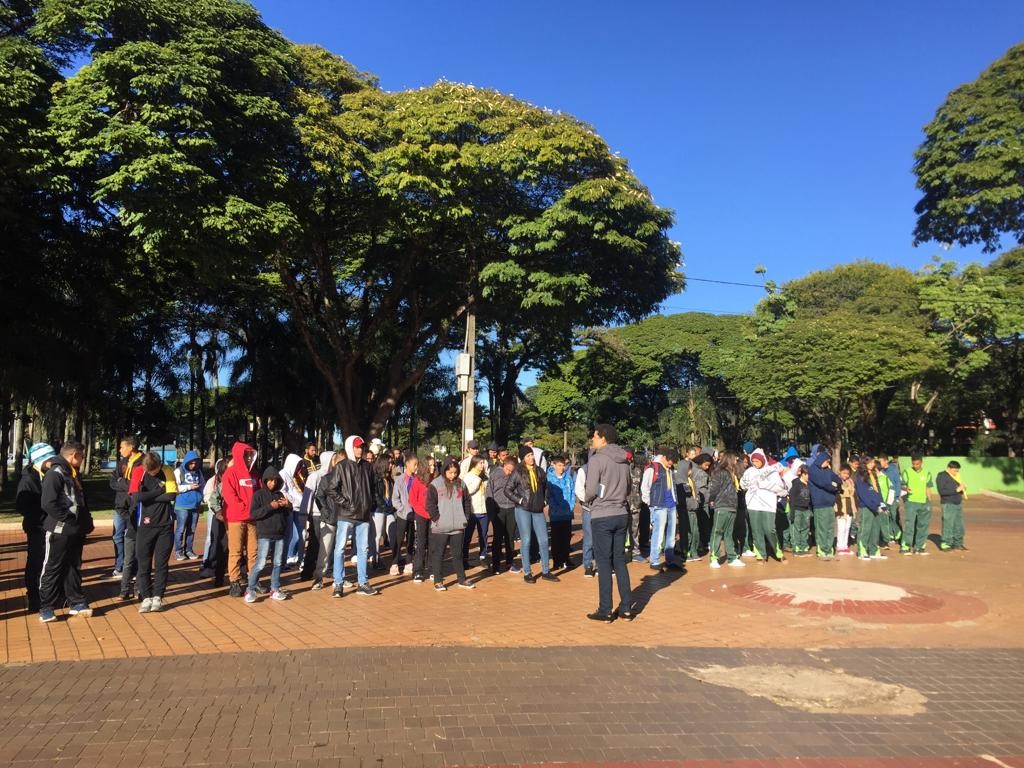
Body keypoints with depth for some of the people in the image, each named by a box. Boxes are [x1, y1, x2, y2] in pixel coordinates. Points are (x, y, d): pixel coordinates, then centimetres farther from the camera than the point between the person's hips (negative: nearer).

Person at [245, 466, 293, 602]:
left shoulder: (280, 494, 12)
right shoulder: (258, 495, -1)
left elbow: (286, 514, 19)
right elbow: (252, 514, -10)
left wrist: (287, 506, -3)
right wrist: (270, 507, -19)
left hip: (280, 534, 5)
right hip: (264, 535, -5)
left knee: (277, 563, 9)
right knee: (260, 563, -7)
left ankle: (275, 589, 18)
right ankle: (250, 590, 3)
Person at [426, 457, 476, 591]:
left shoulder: (461, 484, 7)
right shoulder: (435, 484, -5)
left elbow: (467, 503, 13)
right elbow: (430, 504, -7)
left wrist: (466, 518, 5)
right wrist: (437, 519, -11)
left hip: (458, 527, 4)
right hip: (440, 528, -3)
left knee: (458, 554, 12)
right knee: (438, 554, 4)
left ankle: (461, 579, 21)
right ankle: (438, 581, 13)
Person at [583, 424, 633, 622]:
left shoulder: (596, 459, -12)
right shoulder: (624, 461, 8)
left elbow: (591, 490, -13)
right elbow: (628, 489, 14)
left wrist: (588, 500, 6)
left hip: (602, 517, -6)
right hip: (621, 515, 6)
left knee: (604, 563, 1)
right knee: (620, 560, 12)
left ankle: (605, 611, 5)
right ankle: (626, 608, 15)